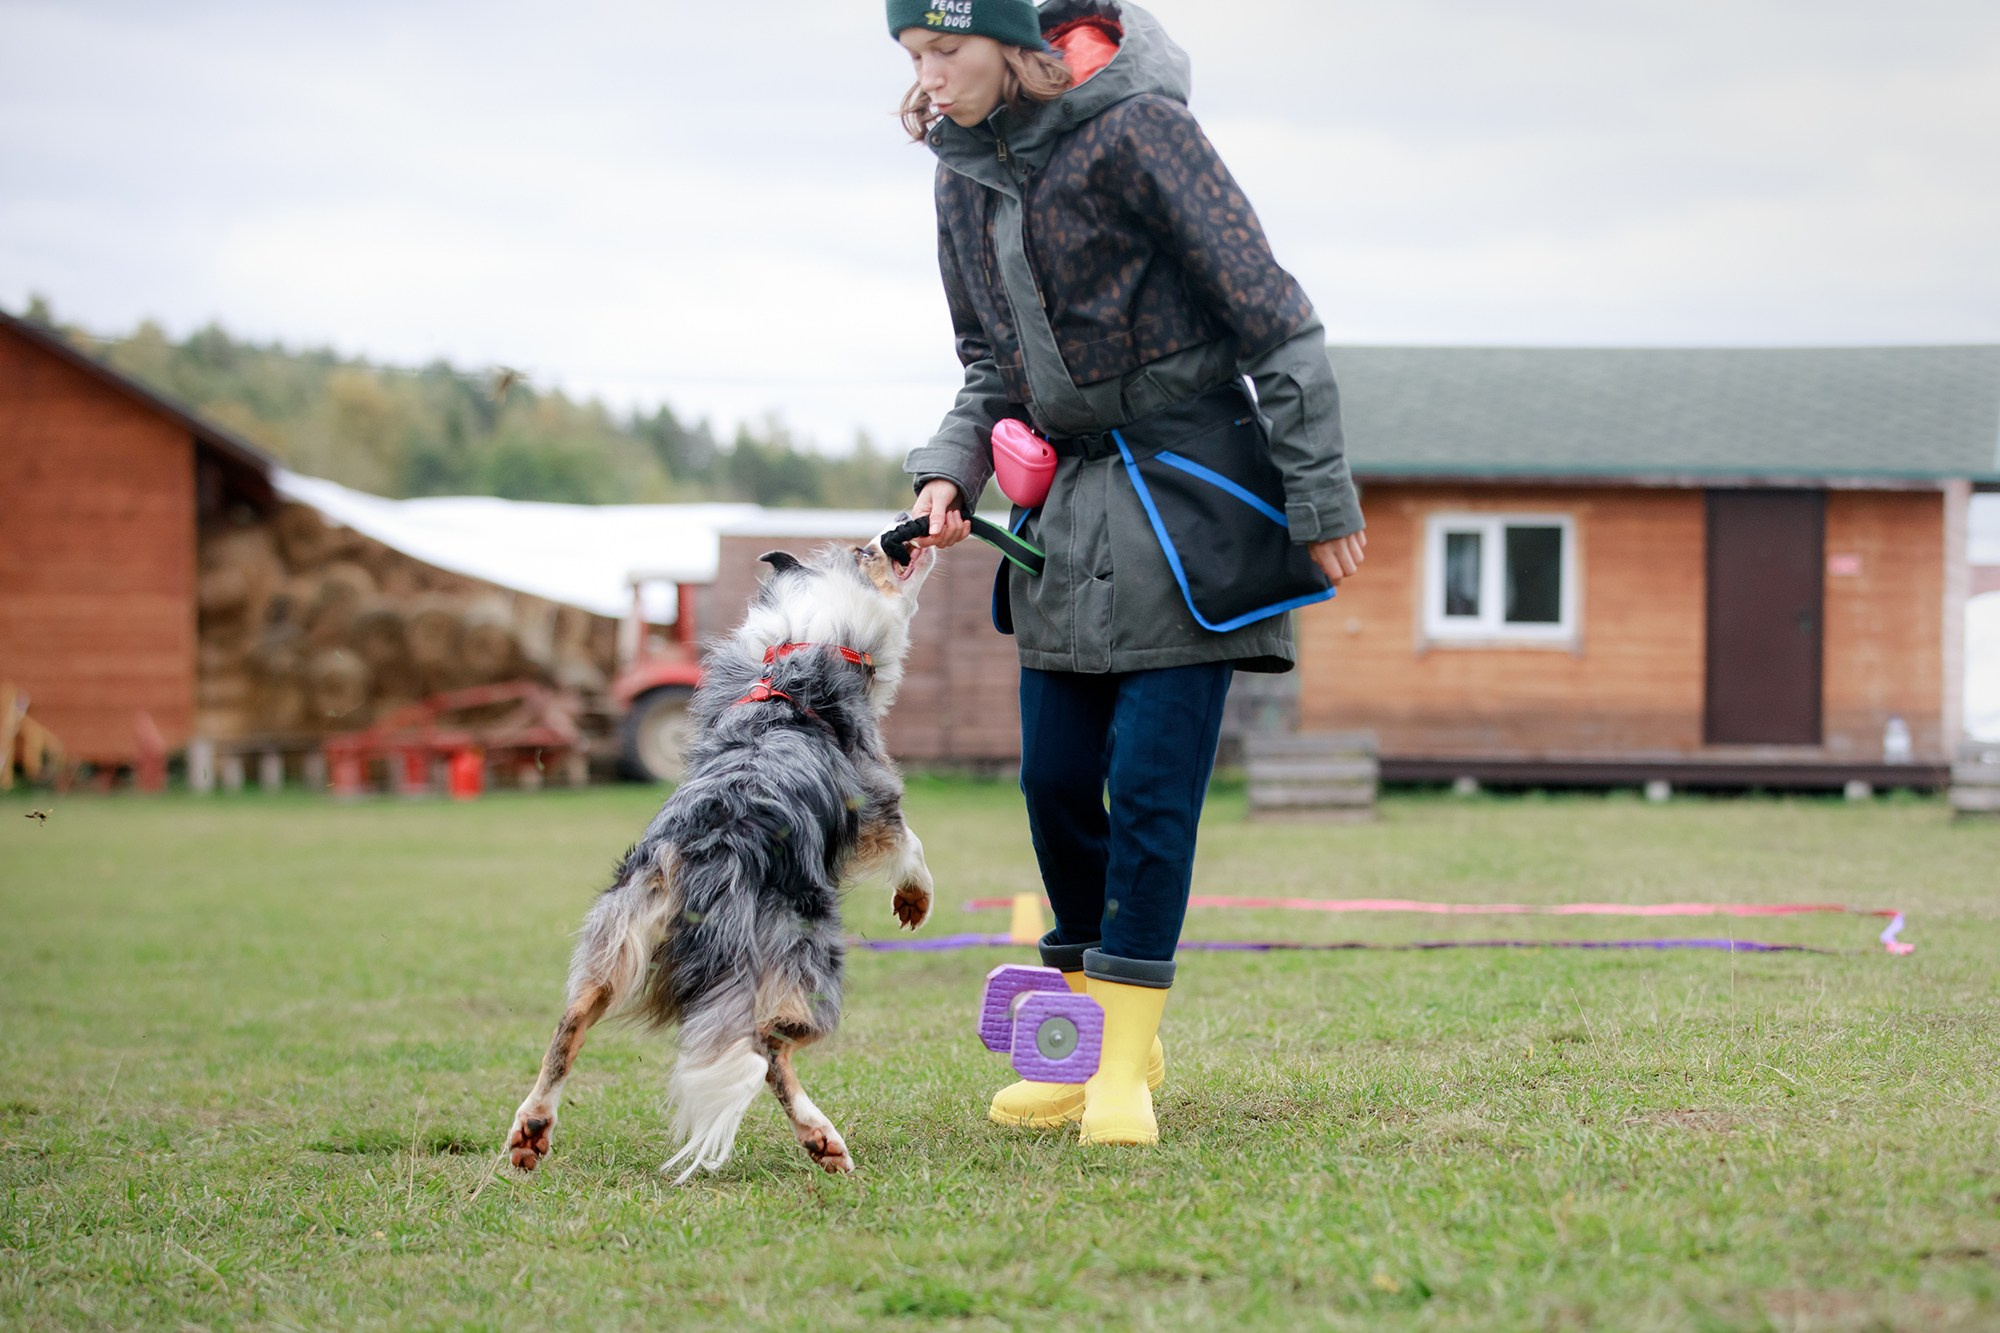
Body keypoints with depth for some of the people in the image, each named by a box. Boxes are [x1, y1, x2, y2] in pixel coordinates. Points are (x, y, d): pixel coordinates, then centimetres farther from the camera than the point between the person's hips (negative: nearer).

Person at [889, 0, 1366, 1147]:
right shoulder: (965, 173, 6)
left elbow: (1272, 320, -14)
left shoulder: (1135, 129, -17)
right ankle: (1094, 1038, 21)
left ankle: (1128, 1064, -1)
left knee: (1152, 781, -8)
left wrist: (1320, 499, -12)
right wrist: (952, 471, -4)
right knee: (1057, 781, 6)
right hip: (1062, 512, 7)